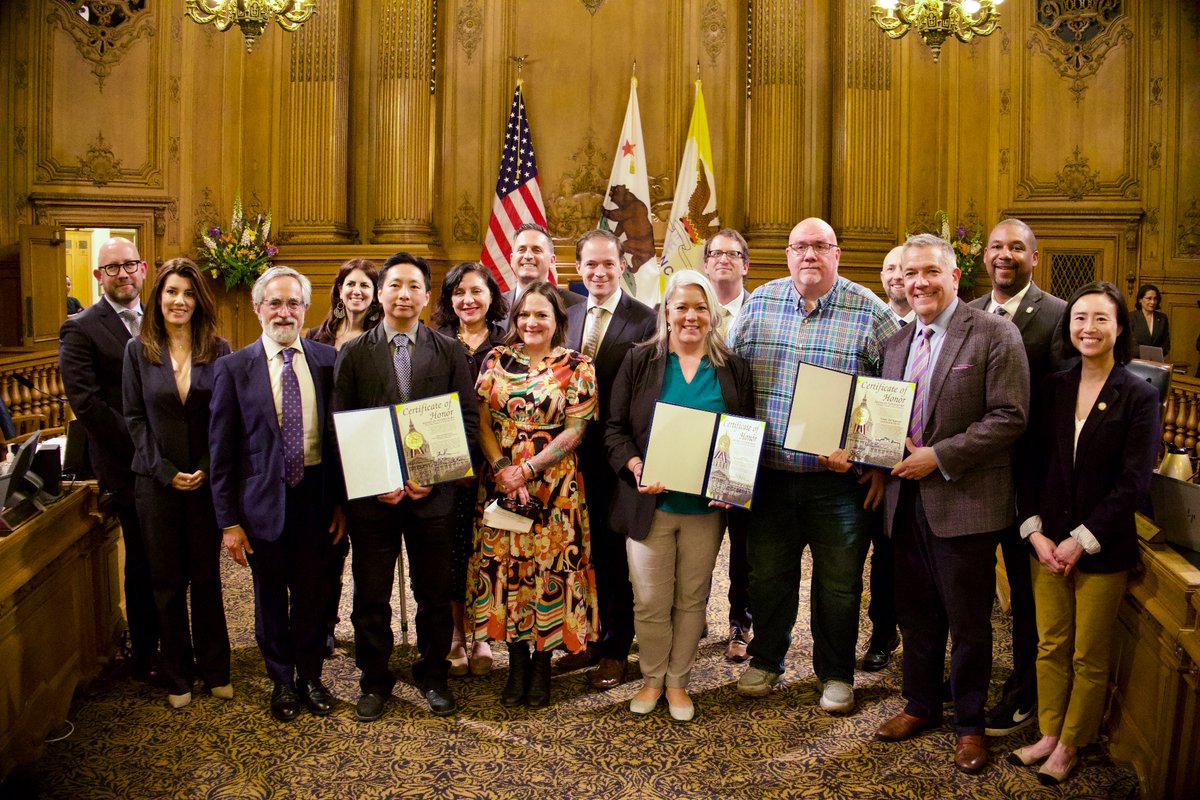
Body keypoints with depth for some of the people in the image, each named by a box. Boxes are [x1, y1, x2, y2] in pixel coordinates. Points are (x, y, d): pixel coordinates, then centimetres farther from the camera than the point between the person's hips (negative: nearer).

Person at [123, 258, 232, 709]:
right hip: (157, 481, 0)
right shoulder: (138, 350, 1)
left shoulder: (218, 350, 0)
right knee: (168, 581, 8)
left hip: (207, 480, 0)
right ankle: (177, 676, 20)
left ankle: (215, 670, 21)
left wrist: (207, 468, -11)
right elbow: (134, 417, 1)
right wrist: (164, 470, -8)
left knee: (207, 577, 9)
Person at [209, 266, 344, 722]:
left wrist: (342, 501, 2)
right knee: (271, 597, 13)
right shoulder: (234, 368, -4)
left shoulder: (327, 360, 0)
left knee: (313, 593, 14)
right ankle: (282, 680, 34)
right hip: (265, 500, -1)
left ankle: (310, 677, 35)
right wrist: (228, 520, -6)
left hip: (317, 496, 1)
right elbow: (221, 450, -3)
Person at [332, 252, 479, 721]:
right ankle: (375, 681, 25)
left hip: (432, 491, 0)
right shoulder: (353, 353, 4)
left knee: (434, 592, 10)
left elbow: (468, 419, 1)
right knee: (370, 594, 8)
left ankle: (433, 677, 28)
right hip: (371, 493, 0)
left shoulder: (450, 351, 4)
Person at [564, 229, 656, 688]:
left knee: (616, 554, 6)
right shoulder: (569, 316, 10)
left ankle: (616, 650, 21)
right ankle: (589, 639, 29)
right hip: (575, 453, 5)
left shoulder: (644, 321, -9)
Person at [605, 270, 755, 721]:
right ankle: (651, 679, 26)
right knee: (649, 600, 4)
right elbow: (615, 428, 0)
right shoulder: (640, 362, 1)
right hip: (649, 502, -1)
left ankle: (678, 682, 28)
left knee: (692, 599, 11)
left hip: (706, 506, 1)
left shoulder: (732, 370, 5)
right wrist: (636, 469, -18)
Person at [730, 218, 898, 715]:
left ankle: (836, 674, 29)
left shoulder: (869, 311, -5)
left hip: (840, 481, -2)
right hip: (769, 474, 3)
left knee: (839, 584, 9)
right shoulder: (759, 304, 3)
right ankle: (766, 661, 35)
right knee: (768, 575, 15)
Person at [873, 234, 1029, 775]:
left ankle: (970, 724, 26)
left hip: (965, 504, -6)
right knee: (916, 617, 18)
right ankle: (921, 706, 36)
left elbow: (1009, 418, -15)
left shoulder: (995, 335, -9)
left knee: (969, 624, 8)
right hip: (907, 500, 6)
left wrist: (938, 456, -18)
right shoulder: (897, 342, 11)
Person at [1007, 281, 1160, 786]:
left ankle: (1070, 746, 26)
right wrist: (1035, 531, -6)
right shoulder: (1053, 390, 4)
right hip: (1047, 543, 3)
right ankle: (1048, 735, 29)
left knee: (1089, 658, 10)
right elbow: (1032, 464, 4)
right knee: (1050, 646, 13)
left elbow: (1132, 483, -12)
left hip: (1102, 550, -3)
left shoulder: (1139, 398, -8)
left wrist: (1082, 541, -14)